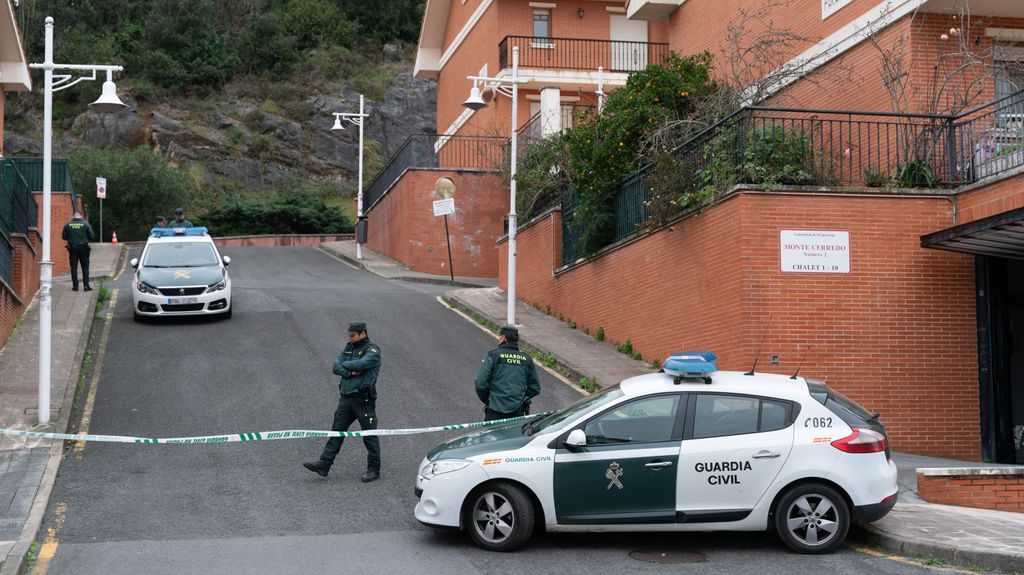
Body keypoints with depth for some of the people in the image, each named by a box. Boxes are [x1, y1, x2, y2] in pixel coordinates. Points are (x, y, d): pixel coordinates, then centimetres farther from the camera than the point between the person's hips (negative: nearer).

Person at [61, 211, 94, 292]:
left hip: (72, 248, 1)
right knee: (85, 267, 5)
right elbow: (91, 237, -2)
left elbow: (64, 237, 4)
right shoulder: (86, 224, -4)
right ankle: (86, 285, 1)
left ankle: (75, 286, 6)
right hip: (83, 248, -1)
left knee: (74, 267, 7)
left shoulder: (67, 225, -1)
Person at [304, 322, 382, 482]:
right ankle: (324, 465, 7)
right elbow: (336, 367, 4)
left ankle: (374, 470, 9)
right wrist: (350, 372, -14)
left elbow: (361, 364, -24)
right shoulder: (349, 348, 13)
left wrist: (345, 365, -7)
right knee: (336, 431, 5)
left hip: (363, 400, -7)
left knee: (369, 436, 1)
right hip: (346, 398, 7)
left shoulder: (372, 350, -7)